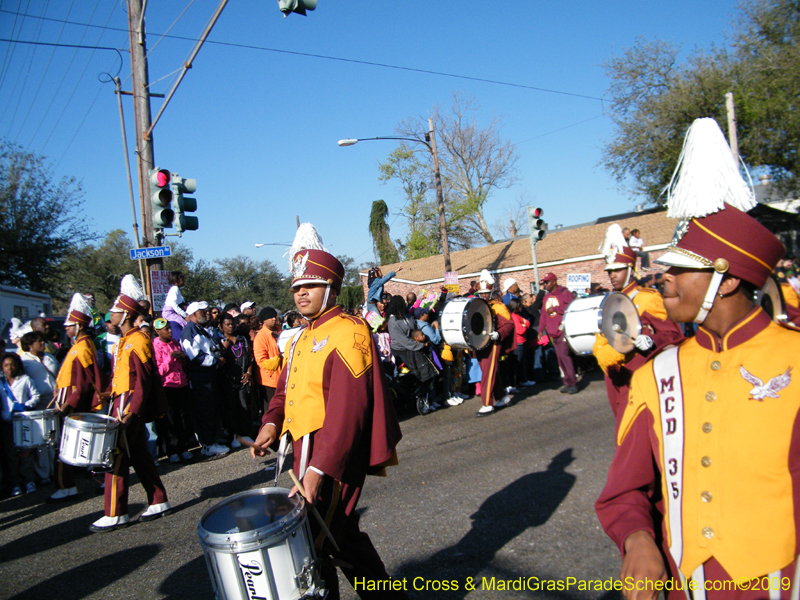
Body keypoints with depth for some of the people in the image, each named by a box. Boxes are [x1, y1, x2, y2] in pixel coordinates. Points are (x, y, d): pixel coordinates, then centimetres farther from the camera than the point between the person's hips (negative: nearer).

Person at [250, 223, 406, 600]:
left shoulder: (348, 332, -14)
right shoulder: (304, 337, 15)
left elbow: (347, 407, -22)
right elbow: (285, 387, 18)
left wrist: (319, 468, -27)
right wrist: (272, 422, -4)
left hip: (334, 456, -9)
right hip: (303, 449, 9)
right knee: (342, 534, 19)